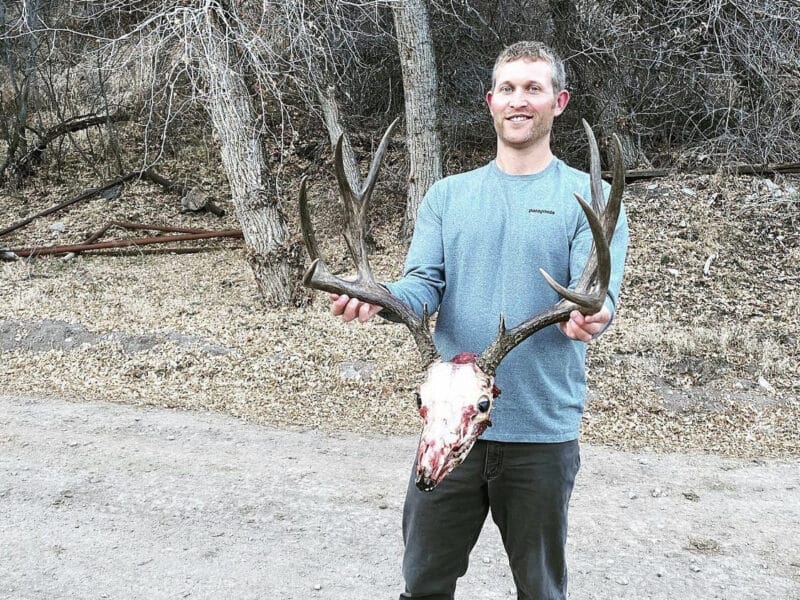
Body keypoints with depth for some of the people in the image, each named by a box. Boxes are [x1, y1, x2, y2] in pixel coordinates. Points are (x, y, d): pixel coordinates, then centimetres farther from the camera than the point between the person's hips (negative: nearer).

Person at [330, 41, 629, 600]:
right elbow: (424, 285, -2)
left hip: (543, 431, -2)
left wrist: (593, 316, -36)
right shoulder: (448, 195, 8)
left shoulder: (590, 197, -1)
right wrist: (376, 299, -24)